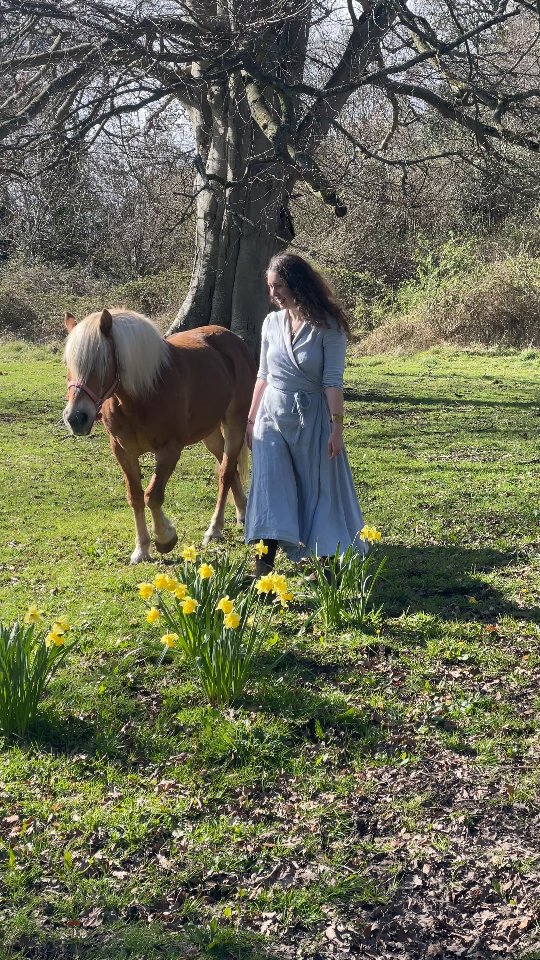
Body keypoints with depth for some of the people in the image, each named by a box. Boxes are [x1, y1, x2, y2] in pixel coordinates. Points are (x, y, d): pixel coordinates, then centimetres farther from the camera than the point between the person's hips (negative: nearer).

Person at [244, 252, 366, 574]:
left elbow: (333, 380, -13)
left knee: (318, 487, 9)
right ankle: (265, 564, -5)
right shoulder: (272, 322, 3)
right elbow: (264, 375, 10)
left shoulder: (328, 326, -11)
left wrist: (337, 425, -16)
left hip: (311, 417, -4)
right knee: (269, 486, -4)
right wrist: (251, 419, 12)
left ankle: (324, 556, 25)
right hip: (272, 415, 4)